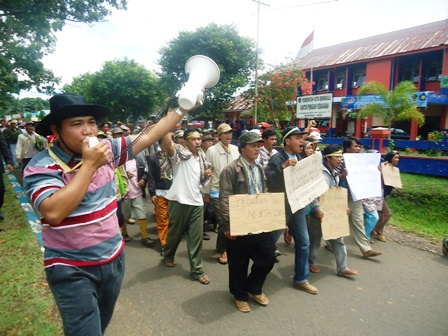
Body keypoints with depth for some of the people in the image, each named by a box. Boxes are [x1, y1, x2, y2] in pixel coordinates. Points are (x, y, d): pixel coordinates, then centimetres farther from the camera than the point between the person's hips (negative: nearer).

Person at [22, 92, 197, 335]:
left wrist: (182, 108, -2)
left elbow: (148, 137, 0)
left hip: (113, 259, 5)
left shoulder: (106, 149, -4)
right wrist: (89, 164, -30)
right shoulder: (41, 166, -18)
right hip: (72, 269, -5)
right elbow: (53, 213, -33)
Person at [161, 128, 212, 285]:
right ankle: (168, 255, 44)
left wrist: (207, 175, 0)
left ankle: (196, 269, 19)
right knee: (175, 233, 15)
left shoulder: (202, 158, 12)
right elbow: (167, 143, -30)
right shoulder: (178, 152, -7)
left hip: (196, 202, 4)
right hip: (179, 201, -4)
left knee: (196, 237, 7)